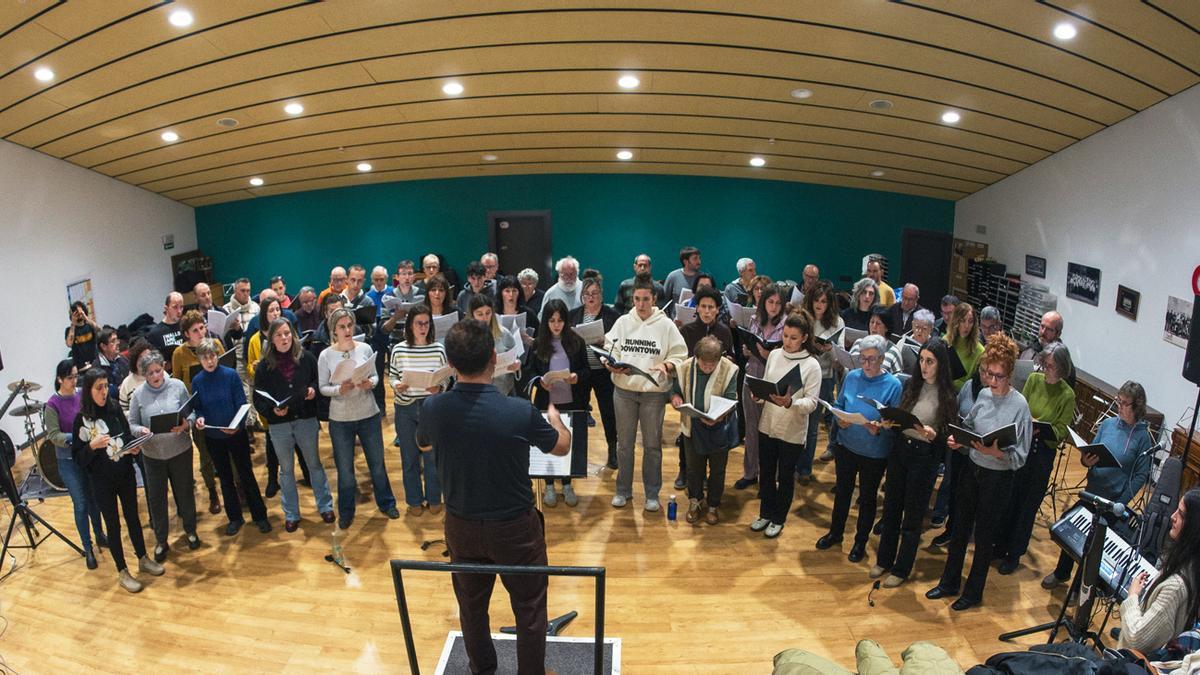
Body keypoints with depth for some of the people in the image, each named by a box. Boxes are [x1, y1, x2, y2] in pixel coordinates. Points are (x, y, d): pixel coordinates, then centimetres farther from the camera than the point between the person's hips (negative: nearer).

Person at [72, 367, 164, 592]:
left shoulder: (115, 408, -4)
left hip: (126, 473, 3)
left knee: (133, 517, 17)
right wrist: (93, 445, -28)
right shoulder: (81, 419, -13)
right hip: (102, 480, -3)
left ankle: (143, 559, 34)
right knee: (113, 524, 9)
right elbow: (77, 457, -10)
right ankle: (123, 573, 22)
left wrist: (134, 447, -12)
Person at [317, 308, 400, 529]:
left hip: (369, 415, 1)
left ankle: (386, 503, 36)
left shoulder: (365, 348, -6)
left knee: (377, 462, 15)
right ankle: (346, 513, 31)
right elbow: (323, 387, -6)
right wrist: (340, 389, -25)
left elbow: (375, 375, 3)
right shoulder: (326, 355, -9)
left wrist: (370, 383, -19)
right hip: (340, 419, -1)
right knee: (344, 468, 11)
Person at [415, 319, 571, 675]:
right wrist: (554, 416, 17)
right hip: (514, 527, -4)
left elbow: (422, 445, 10)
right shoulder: (520, 412, -26)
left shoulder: (432, 409, -16)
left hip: (461, 526, 4)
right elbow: (562, 447, -4)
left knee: (471, 606, 24)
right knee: (529, 609, 16)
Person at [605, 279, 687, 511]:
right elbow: (609, 352, 4)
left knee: (652, 444, 8)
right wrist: (612, 365, -16)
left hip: (654, 392, -2)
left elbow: (679, 356, -2)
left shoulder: (666, 325, -2)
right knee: (624, 442, 13)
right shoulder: (622, 322, 3)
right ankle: (623, 489, 28)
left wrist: (666, 365, -20)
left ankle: (652, 493, 23)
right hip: (624, 390, 2)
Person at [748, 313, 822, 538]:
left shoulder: (812, 365, -13)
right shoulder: (774, 354, -1)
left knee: (785, 477, 13)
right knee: (766, 473, 18)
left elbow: (812, 402, -15)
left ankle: (778, 519, 32)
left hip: (793, 432, -4)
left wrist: (790, 403, -32)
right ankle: (765, 514, 38)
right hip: (767, 425, 4)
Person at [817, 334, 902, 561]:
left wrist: (879, 428, -32)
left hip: (874, 452, -3)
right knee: (842, 491, 20)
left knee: (867, 497, 15)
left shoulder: (893, 385, -14)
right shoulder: (852, 376, -4)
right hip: (846, 445, 3)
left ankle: (860, 541, 34)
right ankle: (835, 532, 40)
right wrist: (839, 419, -15)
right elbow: (838, 405, 5)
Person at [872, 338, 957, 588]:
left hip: (925, 456, -4)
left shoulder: (947, 394, -11)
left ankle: (901, 569, 25)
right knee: (891, 509, 16)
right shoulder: (911, 384, 1)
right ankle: (884, 560, 33)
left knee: (912, 517, 9)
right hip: (899, 449, 4)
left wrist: (934, 435, -28)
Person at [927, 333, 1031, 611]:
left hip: (998, 478, -5)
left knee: (983, 537, 11)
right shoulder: (983, 395, -2)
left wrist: (997, 452, -32)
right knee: (960, 529, 17)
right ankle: (949, 583, 34)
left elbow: (1020, 455, -15)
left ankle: (973, 592, 30)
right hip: (972, 470, 5)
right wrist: (957, 440, -9)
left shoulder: (1019, 405, -17)